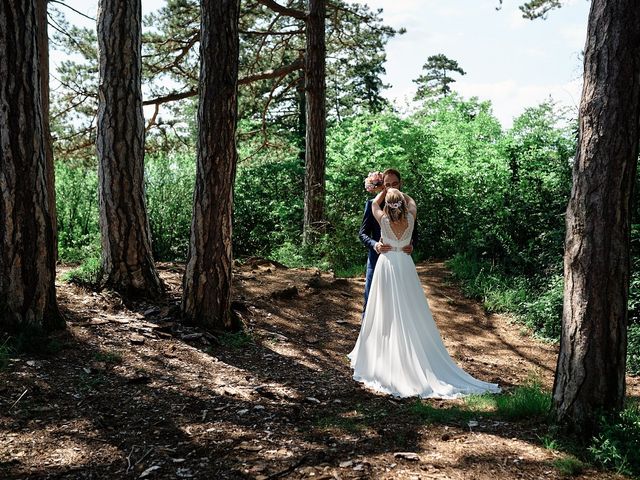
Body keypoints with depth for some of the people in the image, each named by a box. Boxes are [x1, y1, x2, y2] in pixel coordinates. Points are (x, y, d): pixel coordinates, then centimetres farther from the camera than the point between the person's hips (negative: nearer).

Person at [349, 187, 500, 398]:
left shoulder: (383, 220, -16)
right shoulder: (410, 219, -10)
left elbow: (374, 203, 4)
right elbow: (411, 201, 12)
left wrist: (385, 190, 16)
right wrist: (398, 193, 22)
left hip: (387, 265, -2)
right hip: (405, 265, 3)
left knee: (388, 313, 5)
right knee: (411, 313, 10)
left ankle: (386, 359, 13)